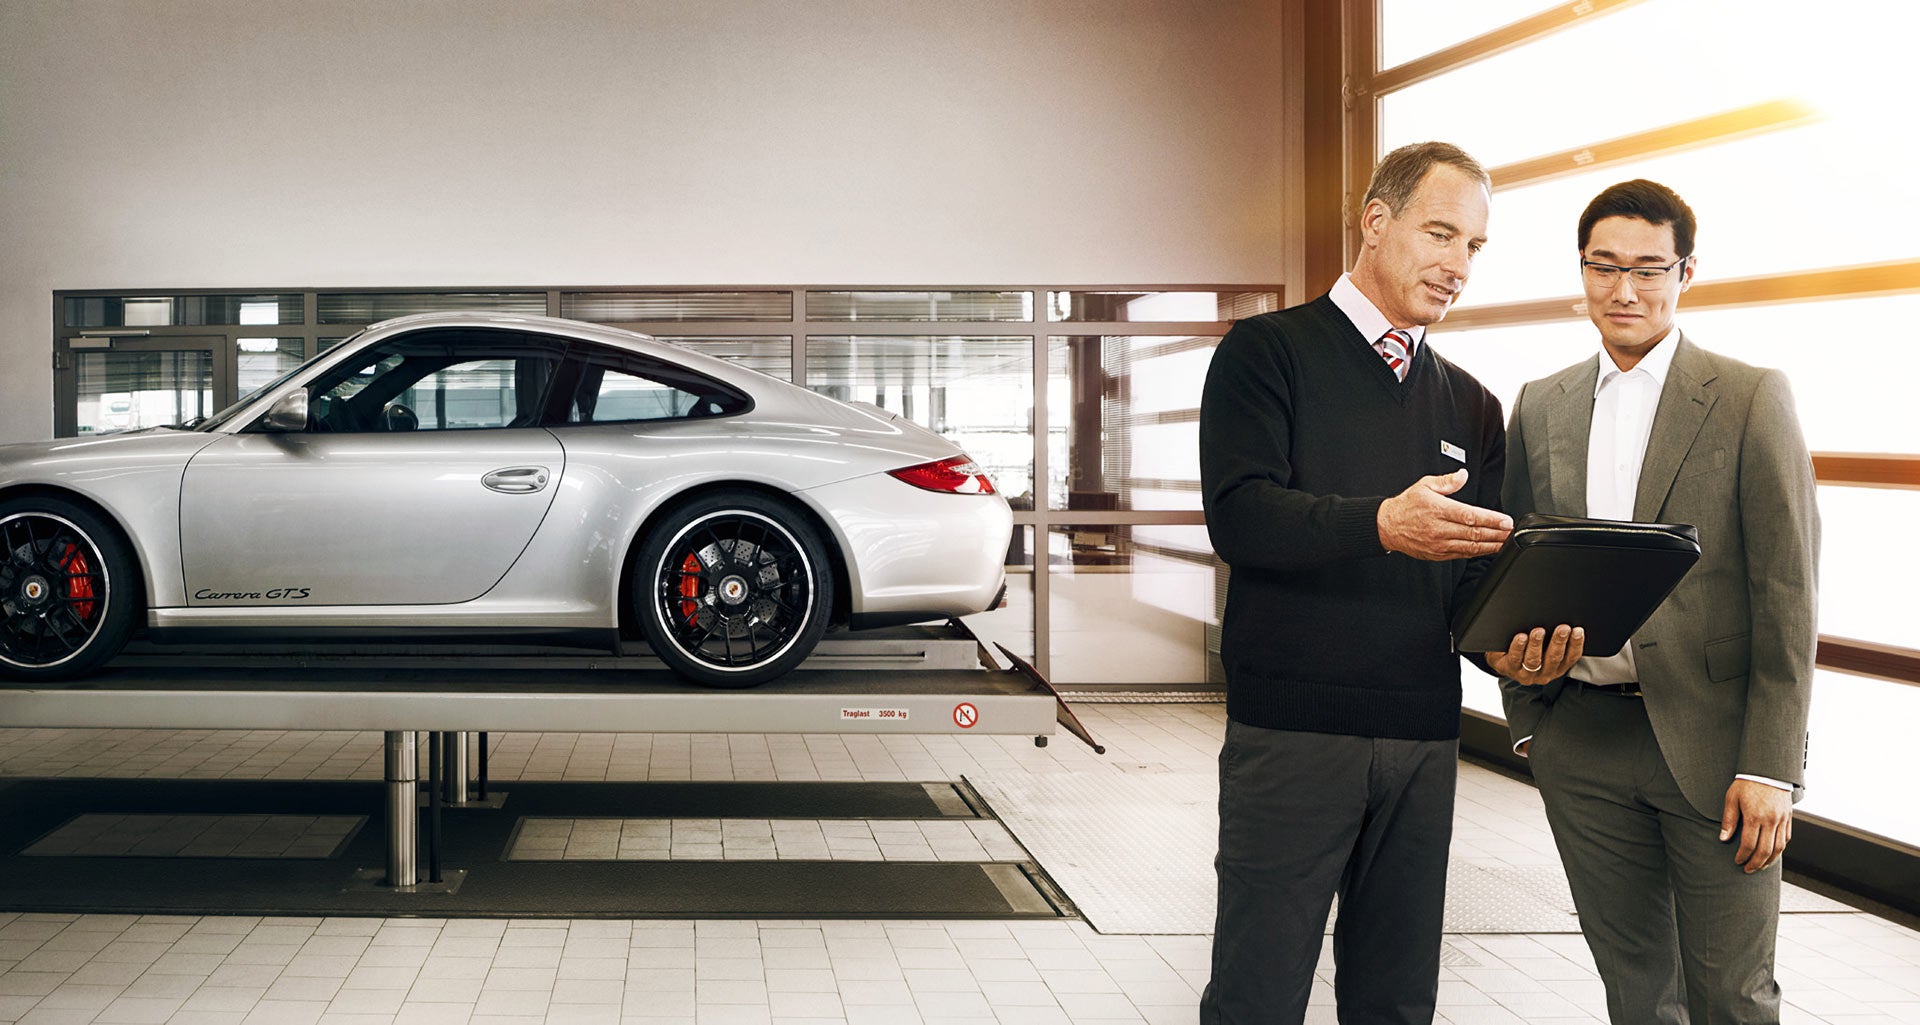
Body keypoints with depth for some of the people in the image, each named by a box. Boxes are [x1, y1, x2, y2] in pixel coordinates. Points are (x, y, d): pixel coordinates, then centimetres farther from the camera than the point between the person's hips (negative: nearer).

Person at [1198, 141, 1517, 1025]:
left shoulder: (1470, 407, 17)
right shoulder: (1267, 352, 1)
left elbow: (1480, 573, 16)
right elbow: (1238, 514, -14)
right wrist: (1382, 525, -30)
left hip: (1424, 745, 5)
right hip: (1291, 729, -5)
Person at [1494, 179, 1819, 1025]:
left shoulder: (1752, 400, -2)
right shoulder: (1541, 408, 10)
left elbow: (1787, 592, -5)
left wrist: (1771, 765, -11)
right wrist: (1527, 719, 9)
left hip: (1712, 740, -3)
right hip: (1581, 741, 4)